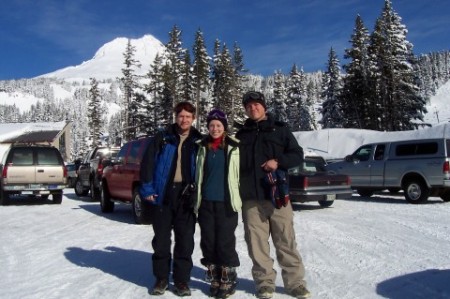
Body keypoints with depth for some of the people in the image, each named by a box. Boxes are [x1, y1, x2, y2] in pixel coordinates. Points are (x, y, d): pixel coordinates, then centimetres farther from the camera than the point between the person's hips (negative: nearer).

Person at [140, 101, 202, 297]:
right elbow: (148, 162, 1)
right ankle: (161, 279, 22)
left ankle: (182, 280, 18)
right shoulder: (163, 137, 3)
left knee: (185, 241, 5)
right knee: (161, 239, 8)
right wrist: (147, 189, -4)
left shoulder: (198, 141, 5)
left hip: (186, 197, 0)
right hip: (163, 195, 0)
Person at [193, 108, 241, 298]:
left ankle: (228, 280, 12)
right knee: (208, 242, 7)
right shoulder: (203, 148, 10)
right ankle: (214, 279, 20)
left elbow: (241, 174, 2)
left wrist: (239, 199, -2)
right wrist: (196, 199, 11)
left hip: (226, 202, -4)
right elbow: (198, 175, 16)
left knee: (225, 242, -1)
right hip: (206, 202, 4)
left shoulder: (234, 148, -1)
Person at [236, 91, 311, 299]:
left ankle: (295, 282, 10)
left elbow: (298, 155, 6)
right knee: (257, 243, 3)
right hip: (250, 198, 2)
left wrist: (278, 162, -12)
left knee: (286, 241, -1)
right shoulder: (241, 135, 16)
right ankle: (264, 282, 14)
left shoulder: (279, 129, 9)